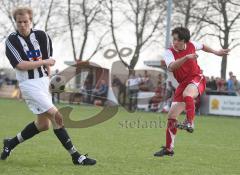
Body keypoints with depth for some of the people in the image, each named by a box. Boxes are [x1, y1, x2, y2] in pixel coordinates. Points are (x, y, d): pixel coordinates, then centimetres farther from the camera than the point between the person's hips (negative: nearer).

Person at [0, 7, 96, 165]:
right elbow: (20, 65, -17)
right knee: (56, 116, -15)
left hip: (44, 82, 6)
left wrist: (48, 79, 8)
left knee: (43, 124, 12)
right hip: (29, 85, -6)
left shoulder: (41, 36, 3)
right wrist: (44, 62, -13)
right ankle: (75, 156, -11)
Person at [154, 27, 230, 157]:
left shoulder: (191, 45, -4)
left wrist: (216, 52, 29)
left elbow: (202, 47, 22)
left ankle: (190, 123, -43)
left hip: (196, 79, -2)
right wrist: (186, 57, -44)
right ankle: (169, 149, 11)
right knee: (171, 116, 0)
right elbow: (171, 67, -34)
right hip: (183, 84, 2)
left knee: (187, 94, -39)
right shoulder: (169, 53, -11)